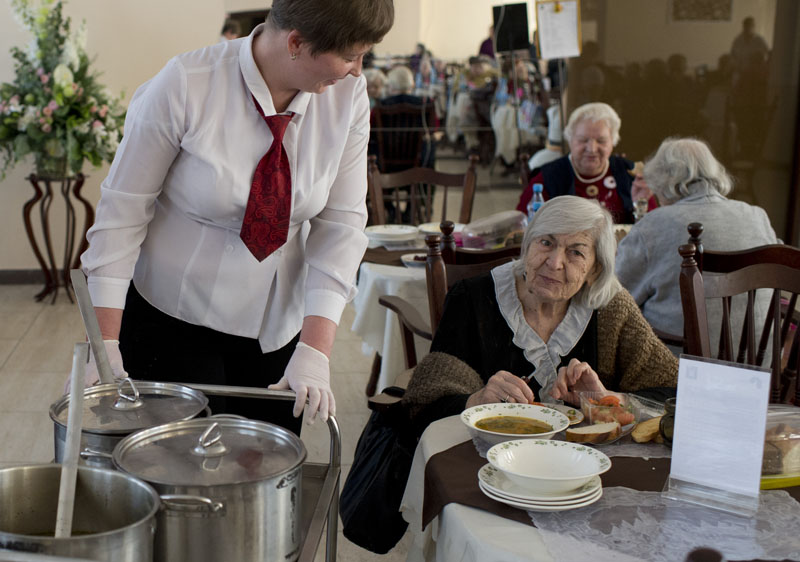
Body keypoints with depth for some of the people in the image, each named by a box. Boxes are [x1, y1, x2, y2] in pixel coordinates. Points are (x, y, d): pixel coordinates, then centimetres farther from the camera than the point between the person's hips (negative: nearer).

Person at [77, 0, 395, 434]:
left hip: (277, 327, 3)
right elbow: (123, 209, -13)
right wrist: (104, 341, -16)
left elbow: (340, 223, -9)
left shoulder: (348, 94, -10)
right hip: (173, 317, -3)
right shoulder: (185, 86, -19)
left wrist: (315, 349, -17)